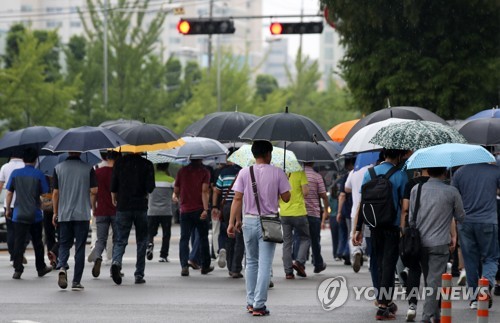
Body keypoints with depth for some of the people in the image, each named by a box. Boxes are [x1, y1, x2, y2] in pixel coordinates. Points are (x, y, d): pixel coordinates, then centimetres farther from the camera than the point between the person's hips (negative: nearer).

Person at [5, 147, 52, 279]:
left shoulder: (15, 173, -1)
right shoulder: (39, 174, -6)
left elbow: (9, 193, 1)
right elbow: (44, 194, -1)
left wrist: (8, 209, 12)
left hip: (19, 215, 0)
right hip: (35, 214, 0)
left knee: (19, 242, 0)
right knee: (37, 242, 13)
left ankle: (17, 269, -8)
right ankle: (41, 268, 25)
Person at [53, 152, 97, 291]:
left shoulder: (58, 168, 1)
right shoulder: (88, 168, -3)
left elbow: (55, 192, 2)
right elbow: (94, 191, -6)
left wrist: (55, 212, 10)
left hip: (64, 214, 1)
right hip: (82, 214, -1)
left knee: (64, 243, 13)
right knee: (80, 248, 5)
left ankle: (62, 266, -16)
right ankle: (76, 281, 4)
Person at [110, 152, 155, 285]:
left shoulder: (119, 163, 0)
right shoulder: (147, 164, -4)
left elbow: (113, 186, 0)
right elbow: (150, 188, -8)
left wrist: (114, 198, 19)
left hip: (123, 206, 1)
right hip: (141, 208, -1)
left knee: (121, 240, 4)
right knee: (141, 242, 11)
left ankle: (116, 262, -25)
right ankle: (139, 274, 9)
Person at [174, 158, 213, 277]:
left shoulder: (182, 171, 5)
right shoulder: (204, 172, -3)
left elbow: (176, 191, 11)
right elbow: (204, 191, -15)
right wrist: (205, 209, -20)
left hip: (185, 210, 1)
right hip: (199, 209, -1)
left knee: (184, 239, 0)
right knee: (203, 238, 12)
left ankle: (184, 266, -16)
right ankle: (205, 266, 21)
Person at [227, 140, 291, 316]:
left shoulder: (244, 172, -1)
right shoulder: (277, 173, -5)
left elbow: (237, 198, -5)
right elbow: (286, 197, -3)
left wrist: (233, 222, -2)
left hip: (249, 221, 2)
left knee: (251, 262, 17)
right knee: (265, 265, -1)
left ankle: (250, 302, 18)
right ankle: (259, 305, -7)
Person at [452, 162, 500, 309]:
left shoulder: (459, 173, 2)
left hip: (466, 223, 2)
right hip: (488, 222, -2)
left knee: (470, 260, 10)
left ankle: (474, 298, 11)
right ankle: (487, 282, -21)